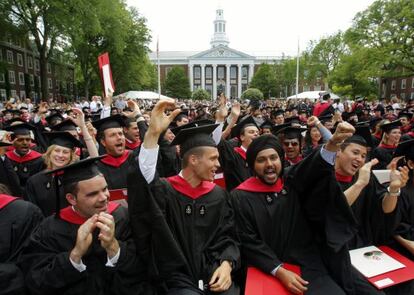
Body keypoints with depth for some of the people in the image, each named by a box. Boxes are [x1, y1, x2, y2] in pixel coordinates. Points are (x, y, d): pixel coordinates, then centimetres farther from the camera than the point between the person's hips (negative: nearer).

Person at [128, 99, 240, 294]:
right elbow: (141, 181, -29)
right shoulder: (164, 190, -8)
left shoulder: (218, 195, 5)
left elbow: (227, 237, 9)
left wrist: (227, 264, -10)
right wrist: (153, 134, -39)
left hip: (215, 274, 4)